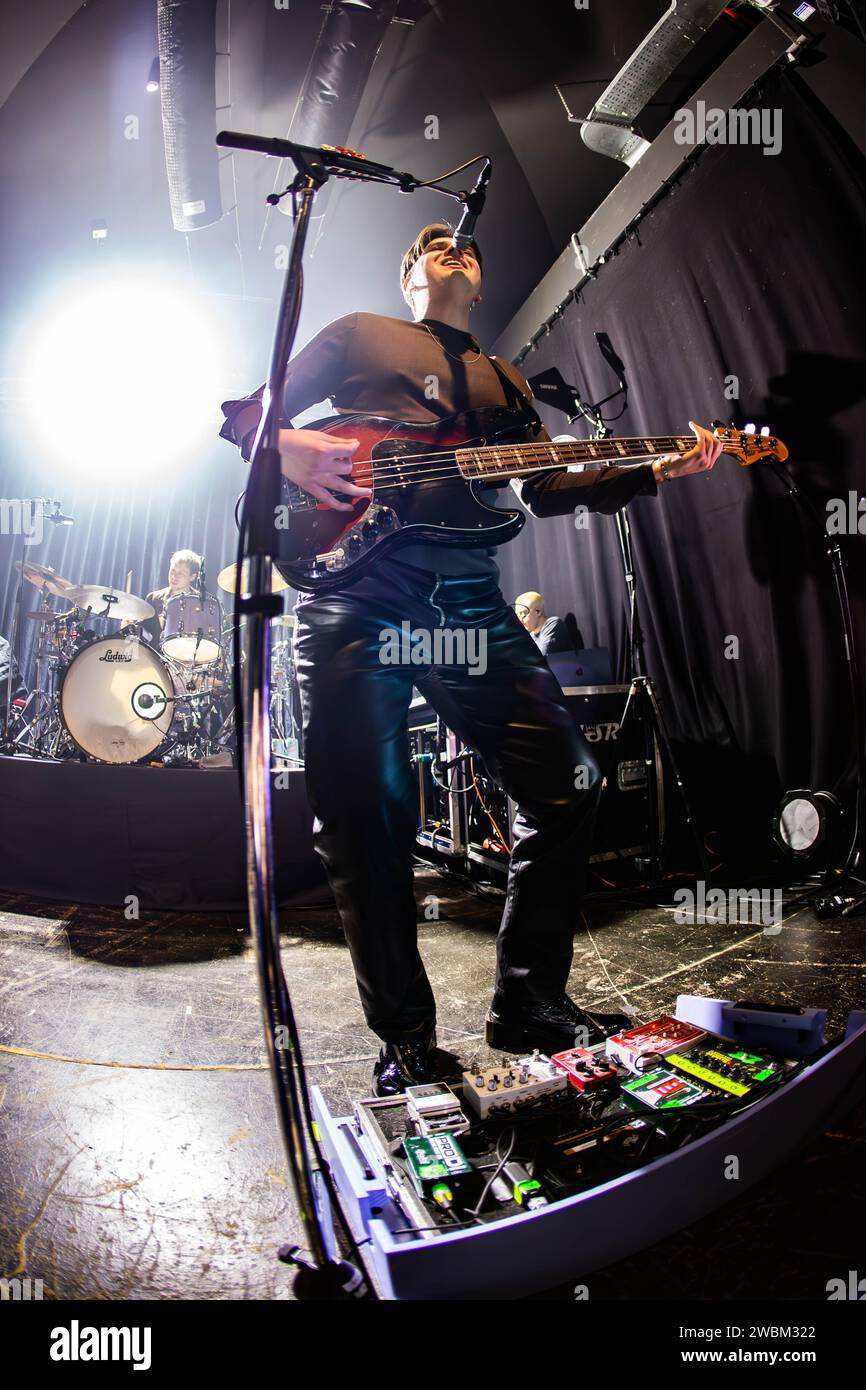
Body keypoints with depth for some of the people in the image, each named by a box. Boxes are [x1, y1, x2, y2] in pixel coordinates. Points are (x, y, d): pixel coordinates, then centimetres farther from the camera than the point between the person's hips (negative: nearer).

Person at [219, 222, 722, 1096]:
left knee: (566, 783, -6)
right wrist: (289, 447, -8)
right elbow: (246, 411, 16)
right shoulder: (361, 335, 21)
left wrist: (657, 470, 9)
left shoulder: (505, 383, 32)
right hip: (353, 590, -3)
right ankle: (405, 1040, 12)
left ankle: (529, 1003, 11)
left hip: (466, 599, 4)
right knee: (365, 821, -6)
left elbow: (548, 489, 21)